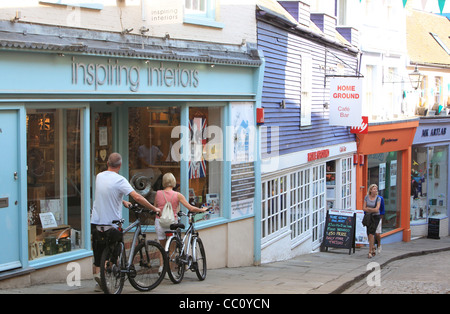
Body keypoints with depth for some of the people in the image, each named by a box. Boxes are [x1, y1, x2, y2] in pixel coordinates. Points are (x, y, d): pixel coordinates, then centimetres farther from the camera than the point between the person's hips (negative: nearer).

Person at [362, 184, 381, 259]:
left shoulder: (378, 198, -5)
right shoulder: (366, 197, 2)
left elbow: (376, 209, -14)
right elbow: (364, 208, -2)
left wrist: (368, 208, -6)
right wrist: (372, 210, -12)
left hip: (375, 217, -3)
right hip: (368, 217, 3)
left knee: (371, 233, -15)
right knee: (369, 234, 7)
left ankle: (370, 251, -13)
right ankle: (373, 249, 28)